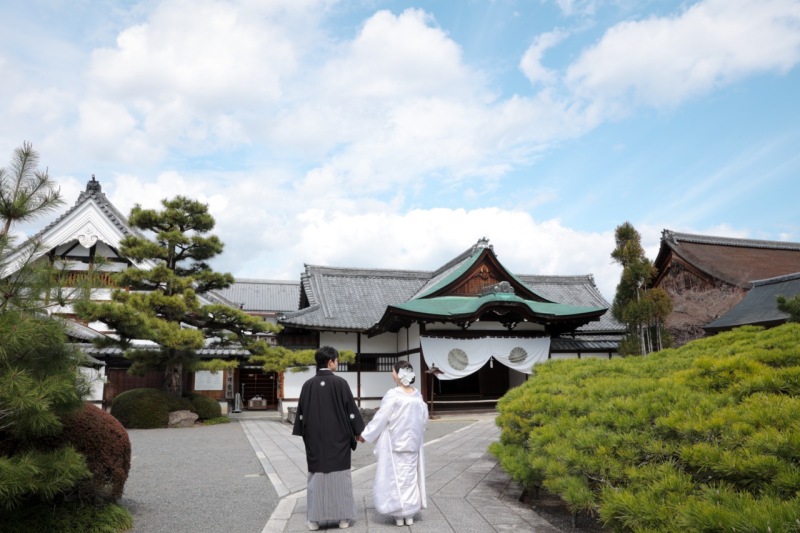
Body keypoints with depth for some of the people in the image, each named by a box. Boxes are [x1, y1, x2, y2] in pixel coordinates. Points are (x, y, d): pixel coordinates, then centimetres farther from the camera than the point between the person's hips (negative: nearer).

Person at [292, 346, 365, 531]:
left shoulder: (308, 385, -1)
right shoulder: (340, 383, -11)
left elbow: (301, 413, 5)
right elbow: (351, 410, -7)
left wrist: (306, 435, 16)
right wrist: (359, 431, 5)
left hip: (315, 439, 3)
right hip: (338, 439, -3)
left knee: (317, 477, 9)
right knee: (340, 476, 7)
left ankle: (314, 519, 12)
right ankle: (343, 518, 13)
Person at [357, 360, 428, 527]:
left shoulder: (393, 395, -18)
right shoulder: (417, 395, -1)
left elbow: (380, 419, -14)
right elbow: (423, 418, 7)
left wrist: (365, 435, -3)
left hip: (395, 443, -5)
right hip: (412, 442, 5)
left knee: (395, 476, 5)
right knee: (411, 475, 13)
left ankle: (399, 515, 10)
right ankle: (410, 514, 19)